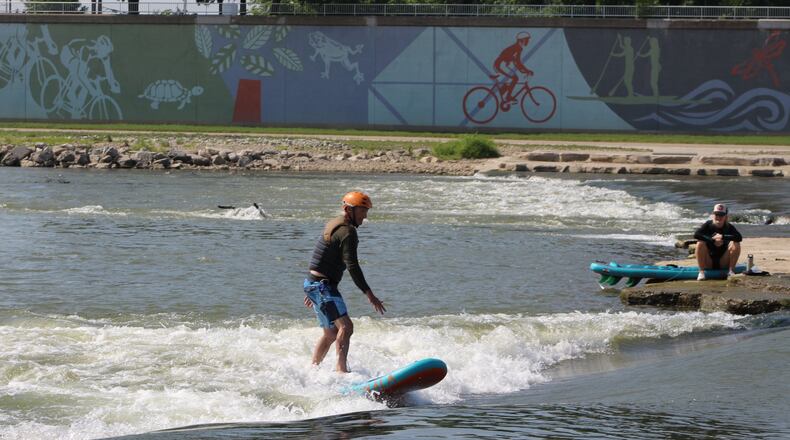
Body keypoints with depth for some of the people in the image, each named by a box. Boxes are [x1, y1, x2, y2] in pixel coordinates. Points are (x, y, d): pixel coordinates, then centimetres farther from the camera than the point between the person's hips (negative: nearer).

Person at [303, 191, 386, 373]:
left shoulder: (333, 225, 17)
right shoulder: (347, 232, -15)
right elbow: (352, 266, -22)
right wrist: (369, 295, -24)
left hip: (313, 283, 10)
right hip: (323, 286, -10)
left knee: (331, 333, 17)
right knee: (345, 326, -20)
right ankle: (341, 368, -29)